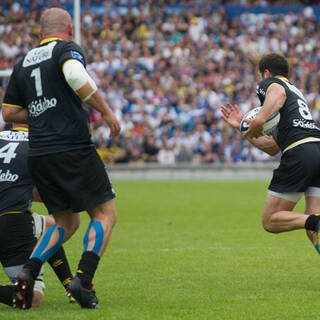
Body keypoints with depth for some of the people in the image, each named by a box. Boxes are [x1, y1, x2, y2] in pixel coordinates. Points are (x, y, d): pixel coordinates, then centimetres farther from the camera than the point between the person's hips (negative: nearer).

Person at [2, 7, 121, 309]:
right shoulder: (66, 49, 0)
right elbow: (76, 77, -23)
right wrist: (106, 111, -16)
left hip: (38, 155, 7)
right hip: (73, 147, -6)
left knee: (66, 223, 16)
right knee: (105, 214, 3)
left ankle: (28, 271, -5)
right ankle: (83, 280, -14)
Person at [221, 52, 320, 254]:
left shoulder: (269, 83, 13)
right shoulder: (297, 92, 36)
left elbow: (279, 93, -15)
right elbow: (273, 147, 34)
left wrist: (260, 120, -24)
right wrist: (242, 126, 39)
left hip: (299, 152, -7)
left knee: (270, 221, 2)